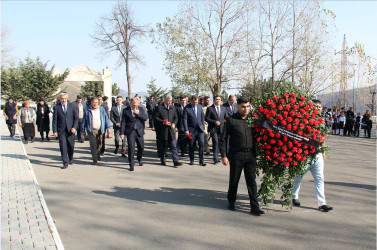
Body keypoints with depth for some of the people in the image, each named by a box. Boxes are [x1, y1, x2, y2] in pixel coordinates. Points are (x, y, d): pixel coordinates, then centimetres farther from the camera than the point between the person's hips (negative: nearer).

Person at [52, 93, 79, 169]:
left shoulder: (72, 106, 5)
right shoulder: (56, 107, 2)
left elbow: (76, 118, 6)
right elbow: (54, 120, 2)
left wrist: (74, 127, -7)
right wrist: (55, 131, -6)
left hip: (70, 130, 1)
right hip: (61, 131, -1)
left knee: (71, 146, 8)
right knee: (63, 147, -6)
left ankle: (71, 159, 33)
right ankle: (65, 163, -2)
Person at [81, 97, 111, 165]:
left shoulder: (102, 110, 7)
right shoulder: (87, 111, 2)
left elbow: (106, 119, 9)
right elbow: (84, 121, 7)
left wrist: (108, 128, 4)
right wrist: (83, 130, 7)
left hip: (100, 130, 2)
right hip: (91, 130, -2)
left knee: (99, 144, 10)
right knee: (93, 145, -9)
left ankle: (98, 155, 34)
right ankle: (94, 159, -5)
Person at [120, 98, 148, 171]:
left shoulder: (141, 108, 3)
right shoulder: (126, 110, -2)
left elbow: (146, 118, -4)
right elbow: (123, 122, -1)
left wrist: (138, 113, -18)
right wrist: (122, 133, -6)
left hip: (139, 131, 2)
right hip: (130, 131, -2)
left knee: (141, 147, 10)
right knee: (131, 148, -5)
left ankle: (139, 158, 39)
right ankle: (131, 164, 4)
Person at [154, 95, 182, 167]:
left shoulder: (173, 107, 13)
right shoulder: (159, 107, -2)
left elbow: (176, 117, 16)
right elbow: (156, 118, -6)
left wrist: (174, 123, -5)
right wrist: (163, 122, -19)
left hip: (171, 130, 3)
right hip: (162, 131, -3)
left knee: (173, 146, -4)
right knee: (163, 147, 8)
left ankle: (176, 161, -7)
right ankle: (163, 160, 23)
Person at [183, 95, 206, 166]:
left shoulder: (200, 106, 7)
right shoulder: (187, 108, -6)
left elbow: (202, 117, 14)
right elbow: (185, 119, -7)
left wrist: (203, 127, 10)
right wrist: (186, 130, -13)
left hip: (200, 129, 3)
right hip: (191, 130, -3)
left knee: (202, 144, -7)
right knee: (191, 146, 4)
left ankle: (201, 161, 1)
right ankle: (191, 160, 19)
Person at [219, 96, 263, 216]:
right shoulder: (231, 120, -3)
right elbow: (223, 139, -1)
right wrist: (223, 156, -7)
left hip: (251, 154, 2)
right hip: (236, 155, -2)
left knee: (251, 181, 2)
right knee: (234, 180, 9)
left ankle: (254, 207, 5)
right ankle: (231, 202, 30)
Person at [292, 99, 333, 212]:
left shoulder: (320, 120, 13)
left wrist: (323, 151, 21)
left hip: (317, 154, 6)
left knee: (320, 178, 3)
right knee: (298, 176, 9)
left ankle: (322, 203, 5)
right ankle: (294, 197, 28)